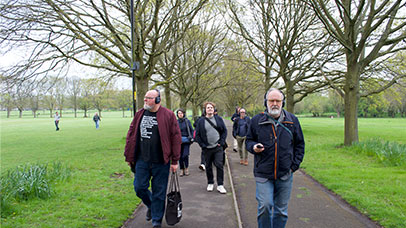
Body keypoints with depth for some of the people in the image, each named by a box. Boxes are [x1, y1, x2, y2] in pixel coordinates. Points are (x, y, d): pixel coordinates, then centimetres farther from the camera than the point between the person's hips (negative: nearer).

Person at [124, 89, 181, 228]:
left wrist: (174, 161, -8)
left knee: (159, 192, 6)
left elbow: (176, 138, -7)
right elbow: (131, 135, 11)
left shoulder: (168, 115, -7)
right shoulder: (139, 114, 6)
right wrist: (129, 157, 9)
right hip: (142, 161, 4)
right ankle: (151, 206, 38)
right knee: (139, 188, 7)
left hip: (161, 162, -3)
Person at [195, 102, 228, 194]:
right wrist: (202, 145, -5)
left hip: (218, 147, 0)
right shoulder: (201, 121, 1)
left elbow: (224, 131, 6)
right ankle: (210, 183, 27)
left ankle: (220, 185, 7)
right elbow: (197, 135, 3)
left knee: (219, 165, -3)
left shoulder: (219, 119, 4)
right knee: (208, 167, 10)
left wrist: (222, 142, -3)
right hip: (207, 148, 0)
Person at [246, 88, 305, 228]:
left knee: (281, 209, 11)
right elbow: (249, 140, 12)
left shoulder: (292, 120, 5)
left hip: (285, 174, 2)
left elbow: (299, 144, 12)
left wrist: (295, 165, 3)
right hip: (263, 173, -1)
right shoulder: (257, 120, 1)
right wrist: (253, 147, -11)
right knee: (265, 206, -8)